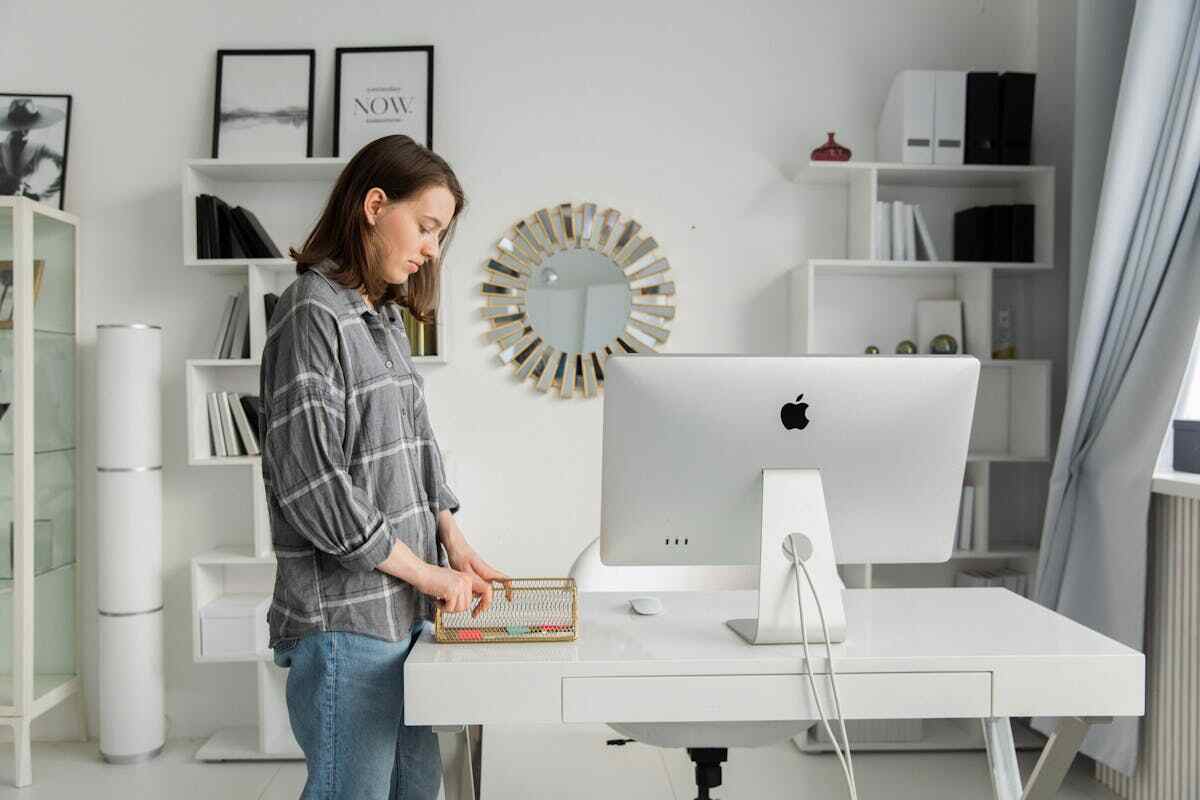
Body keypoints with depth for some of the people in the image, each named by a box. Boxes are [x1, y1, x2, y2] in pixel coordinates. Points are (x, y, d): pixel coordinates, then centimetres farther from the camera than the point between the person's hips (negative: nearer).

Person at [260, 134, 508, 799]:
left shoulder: (384, 319, 14)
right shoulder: (311, 313, -13)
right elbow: (313, 484, -19)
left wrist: (454, 543, 3)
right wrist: (427, 572, -12)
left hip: (404, 612, 8)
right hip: (343, 621, -8)